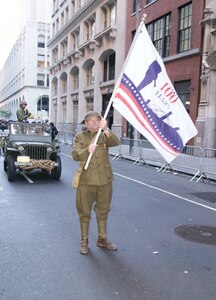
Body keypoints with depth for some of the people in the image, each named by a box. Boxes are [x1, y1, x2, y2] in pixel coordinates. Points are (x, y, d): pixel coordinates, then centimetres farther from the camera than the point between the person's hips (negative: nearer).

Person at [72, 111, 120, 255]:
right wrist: (87, 150, -33)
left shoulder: (104, 135, 5)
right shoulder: (80, 137, 0)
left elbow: (116, 142, -15)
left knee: (103, 211, 15)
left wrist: (106, 129, -30)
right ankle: (84, 241, 25)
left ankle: (102, 239, 32)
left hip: (105, 180, 2)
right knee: (84, 212, 8)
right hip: (86, 181, -2)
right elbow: (75, 155, -13)